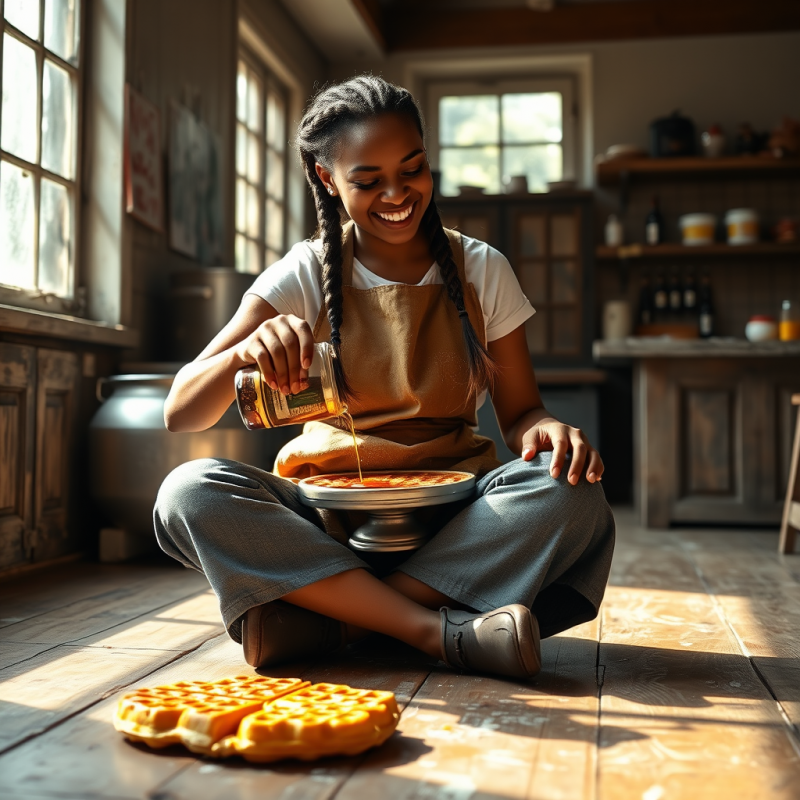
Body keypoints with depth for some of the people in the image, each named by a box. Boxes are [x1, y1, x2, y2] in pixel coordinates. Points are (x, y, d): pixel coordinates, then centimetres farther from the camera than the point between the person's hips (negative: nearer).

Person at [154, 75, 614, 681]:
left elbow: (518, 411, 7)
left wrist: (546, 429, -18)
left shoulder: (481, 271, 5)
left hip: (452, 519, 1)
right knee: (190, 494, -28)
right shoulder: (307, 274, 0)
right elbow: (180, 413, -7)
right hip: (328, 514, 0)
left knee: (572, 495, -29)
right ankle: (441, 631, -28)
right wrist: (247, 350, -30)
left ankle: (328, 617, -23)